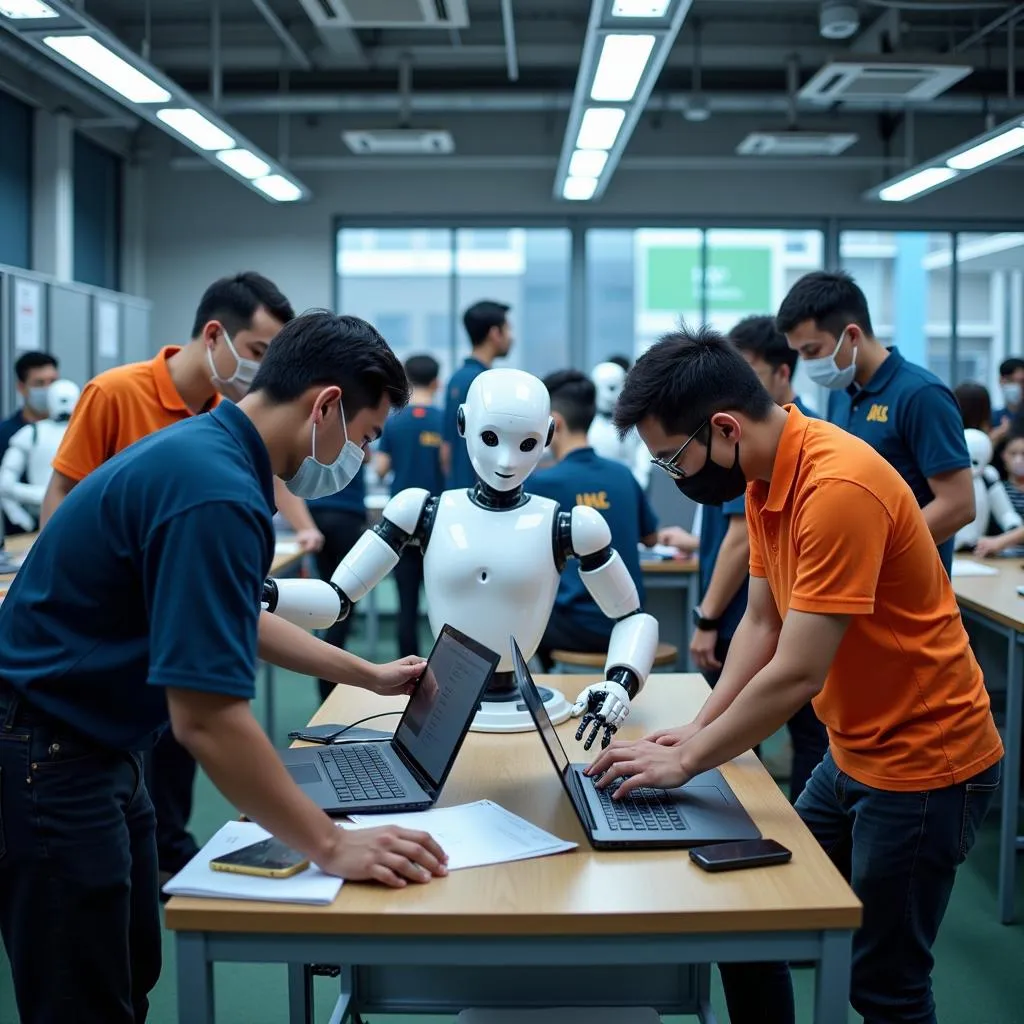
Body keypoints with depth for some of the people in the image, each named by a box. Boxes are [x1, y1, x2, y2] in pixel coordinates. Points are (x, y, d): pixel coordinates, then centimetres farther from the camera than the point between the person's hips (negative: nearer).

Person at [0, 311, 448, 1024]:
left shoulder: (207, 450, 5)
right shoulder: (216, 494, -27)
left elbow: (232, 619, 21)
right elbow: (208, 719, -31)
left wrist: (369, 675, 24)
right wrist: (331, 846, -23)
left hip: (95, 746, 10)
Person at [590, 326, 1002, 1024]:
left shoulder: (837, 487, -27)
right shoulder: (765, 475, 1)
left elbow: (797, 674, -27)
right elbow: (762, 622, 7)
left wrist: (685, 762, -18)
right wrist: (700, 727, -3)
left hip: (923, 767, -8)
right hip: (852, 754, 9)